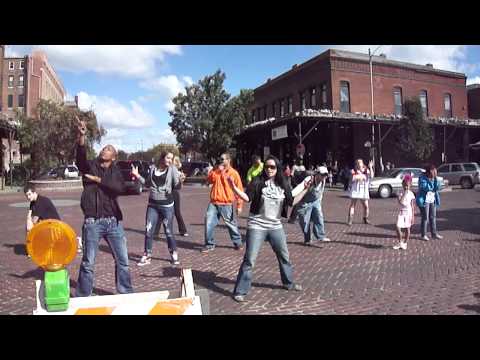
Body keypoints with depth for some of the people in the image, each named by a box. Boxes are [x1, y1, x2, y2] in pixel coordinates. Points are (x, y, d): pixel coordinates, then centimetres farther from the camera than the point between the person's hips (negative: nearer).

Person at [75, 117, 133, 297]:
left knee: (122, 261, 9)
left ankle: (126, 294, 24)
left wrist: (98, 180, -12)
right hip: (92, 222, -2)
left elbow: (120, 188, -9)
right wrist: (81, 135, -33)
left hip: (114, 221, 2)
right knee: (88, 262, 7)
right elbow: (81, 156, -18)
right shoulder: (89, 166, 5)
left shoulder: (115, 171, 9)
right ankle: (83, 297, 22)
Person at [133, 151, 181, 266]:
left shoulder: (172, 169, -2)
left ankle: (174, 254, 22)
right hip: (152, 205, 3)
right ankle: (147, 256, 17)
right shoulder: (153, 169, 6)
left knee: (169, 232, 4)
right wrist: (137, 175, 10)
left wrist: (180, 180, -26)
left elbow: (176, 186, -7)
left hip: (167, 205, -3)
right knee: (148, 231, 4)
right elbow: (148, 183, 18)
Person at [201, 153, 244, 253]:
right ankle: (209, 244, 12)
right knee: (209, 223, -2)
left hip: (226, 205, -3)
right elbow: (209, 180, -1)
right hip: (213, 203, 4)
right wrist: (217, 170, -10)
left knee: (231, 224, 8)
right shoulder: (216, 170, 12)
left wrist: (239, 205, -7)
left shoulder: (234, 173, -2)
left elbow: (239, 190, -3)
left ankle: (238, 242, 27)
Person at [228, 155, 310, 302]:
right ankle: (240, 291, 8)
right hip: (257, 226, -5)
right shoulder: (258, 182, -9)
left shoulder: (283, 185, 4)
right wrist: (234, 187, -26)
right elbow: (247, 198, -13)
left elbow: (292, 201, 10)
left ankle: (288, 283, 43)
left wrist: (305, 189, 11)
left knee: (284, 256, 20)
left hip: (276, 227, 5)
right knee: (249, 259, -3)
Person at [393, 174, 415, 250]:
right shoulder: (401, 192, 0)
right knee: (398, 227, -8)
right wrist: (404, 194, -19)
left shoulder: (411, 194, -3)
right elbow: (400, 202, -16)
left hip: (408, 212, -1)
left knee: (407, 228, 6)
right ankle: (400, 242, 9)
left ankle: (405, 243, 21)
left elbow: (412, 206, -1)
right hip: (401, 212, 1)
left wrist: (412, 216, -3)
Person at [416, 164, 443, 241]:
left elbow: (437, 188, -5)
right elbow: (424, 188, -26)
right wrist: (430, 180, -24)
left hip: (432, 200, 6)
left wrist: (435, 179, -15)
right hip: (424, 201, -6)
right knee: (425, 218, -3)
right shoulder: (422, 178, -12)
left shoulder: (434, 178, 7)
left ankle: (434, 233, 21)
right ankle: (423, 235, 6)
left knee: (433, 217, 11)